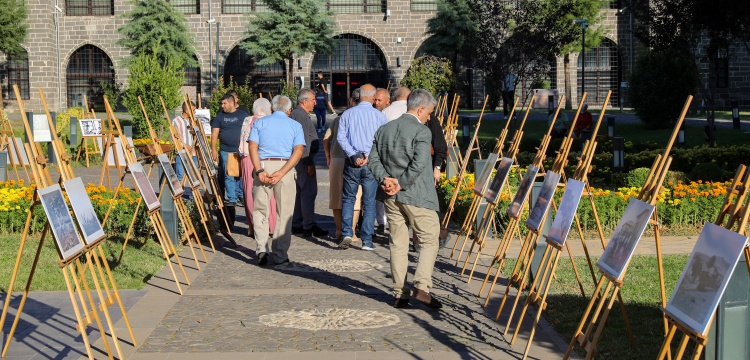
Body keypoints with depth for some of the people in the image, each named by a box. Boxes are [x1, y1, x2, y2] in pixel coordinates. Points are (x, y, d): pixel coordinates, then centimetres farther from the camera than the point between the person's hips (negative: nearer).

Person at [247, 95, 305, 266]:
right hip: (285, 167, 0)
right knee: (284, 213, 7)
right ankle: (280, 255, 9)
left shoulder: (259, 122, 12)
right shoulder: (296, 126, 10)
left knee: (260, 210, 9)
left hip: (263, 166, 0)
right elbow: (298, 151, -5)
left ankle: (261, 248, -7)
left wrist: (259, 171, -10)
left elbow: (252, 146, -3)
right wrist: (281, 173, -11)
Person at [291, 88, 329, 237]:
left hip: (302, 159, 11)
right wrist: (309, 162, -22)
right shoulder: (300, 115, -15)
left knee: (300, 192, 14)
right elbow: (303, 141, -21)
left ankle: (296, 224, 19)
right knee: (309, 192, -9)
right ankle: (309, 226, -8)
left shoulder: (296, 114, 18)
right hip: (304, 159, -11)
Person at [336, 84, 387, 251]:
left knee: (348, 198, 12)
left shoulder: (347, 114, 5)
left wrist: (353, 155, -10)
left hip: (352, 163, 1)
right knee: (369, 201, 5)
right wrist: (369, 155, -10)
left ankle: (347, 234, -1)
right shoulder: (380, 116, 1)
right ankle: (367, 240, 5)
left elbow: (340, 137, -4)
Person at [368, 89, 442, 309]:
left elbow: (373, 160, 7)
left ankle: (400, 294, 12)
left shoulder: (384, 129, 11)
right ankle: (422, 287, -9)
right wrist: (400, 184, -13)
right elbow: (418, 165, -20)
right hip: (416, 197, -6)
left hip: (390, 197, 6)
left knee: (398, 244, 10)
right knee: (430, 240, 4)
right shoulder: (422, 132, -10)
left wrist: (385, 179, -5)